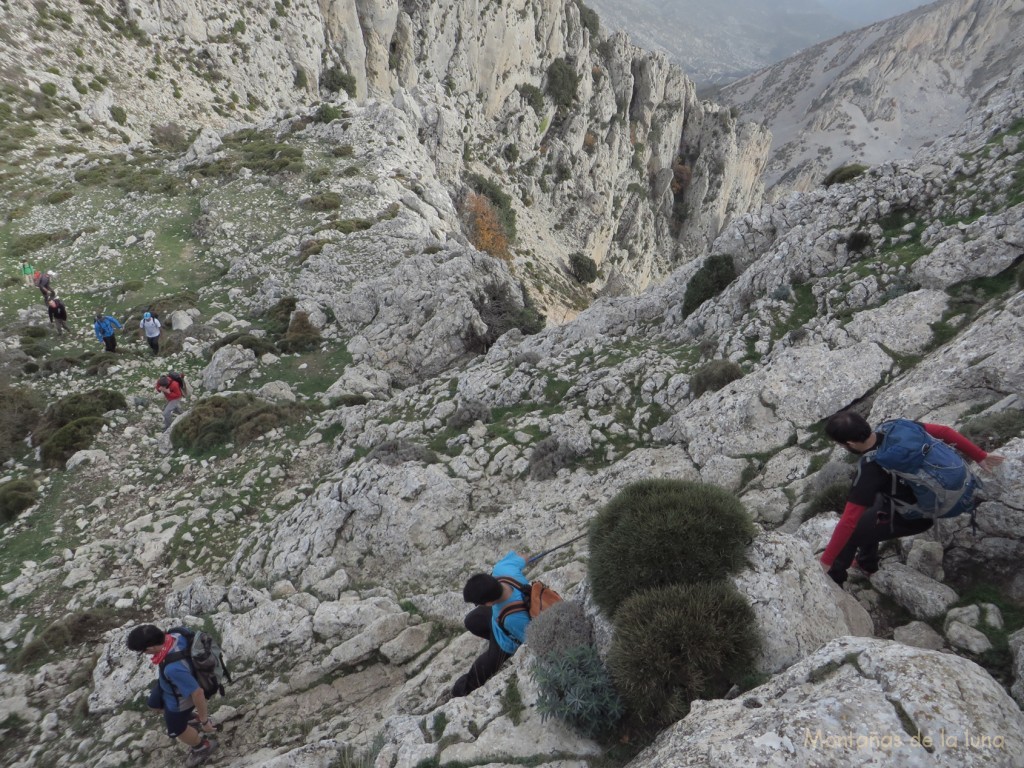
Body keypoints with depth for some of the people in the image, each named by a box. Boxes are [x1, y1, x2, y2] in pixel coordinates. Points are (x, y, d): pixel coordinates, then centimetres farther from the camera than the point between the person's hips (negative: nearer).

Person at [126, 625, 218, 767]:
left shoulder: (173, 668, -49)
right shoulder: (174, 636, -27)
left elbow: (197, 693, -38)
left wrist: (205, 720, -22)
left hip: (179, 700, -7)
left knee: (177, 730, 23)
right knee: (153, 704, 34)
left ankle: (203, 746, 50)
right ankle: (192, 717, 50)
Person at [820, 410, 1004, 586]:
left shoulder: (870, 469, -35)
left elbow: (848, 521, -31)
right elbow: (944, 432, -5)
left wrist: (826, 560, -22)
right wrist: (980, 456, 10)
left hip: (914, 516, -8)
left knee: (850, 531, 0)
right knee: (866, 514, 24)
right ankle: (867, 563, 42)